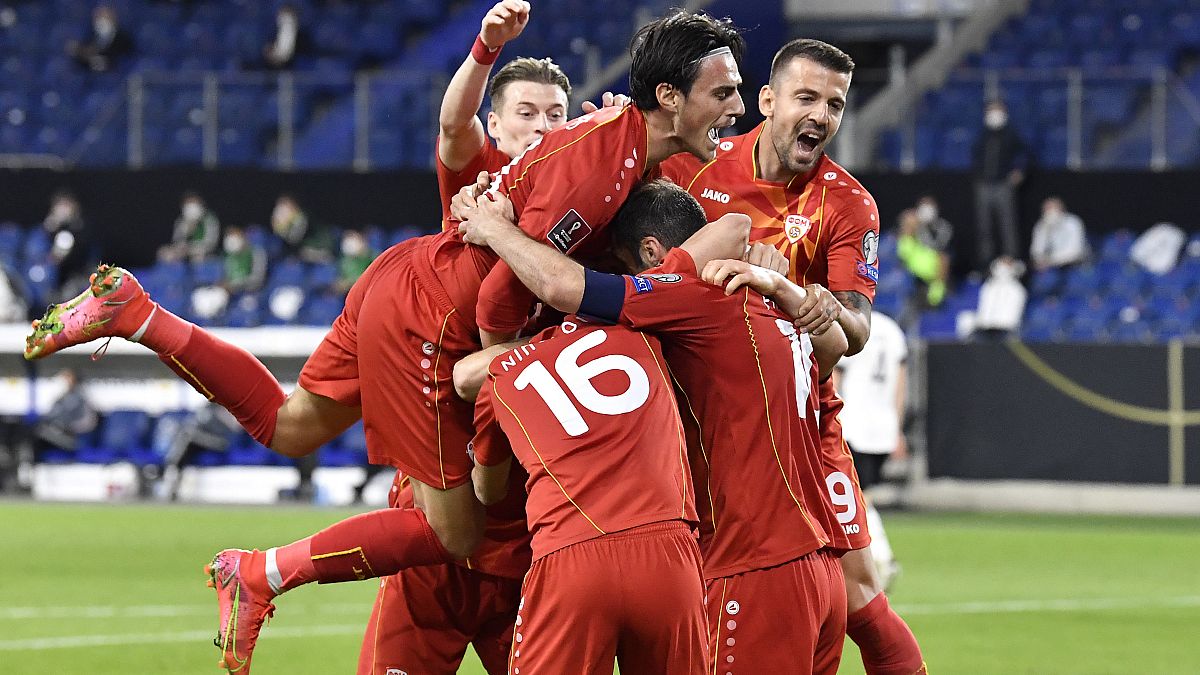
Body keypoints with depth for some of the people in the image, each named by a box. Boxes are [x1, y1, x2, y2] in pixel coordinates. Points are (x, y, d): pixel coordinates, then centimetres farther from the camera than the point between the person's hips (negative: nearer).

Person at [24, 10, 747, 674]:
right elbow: (500, 298, -29)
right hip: (424, 322, -9)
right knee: (453, 532, -3)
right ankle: (261, 576, 4)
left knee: (291, 427, 25)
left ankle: (136, 313, 23)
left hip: (404, 278, 9)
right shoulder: (597, 166, -30)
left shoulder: (631, 137, -1)